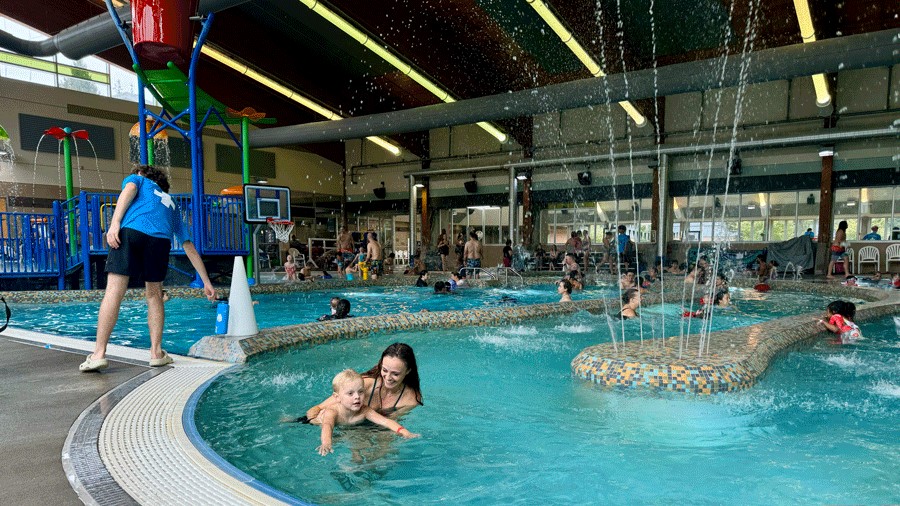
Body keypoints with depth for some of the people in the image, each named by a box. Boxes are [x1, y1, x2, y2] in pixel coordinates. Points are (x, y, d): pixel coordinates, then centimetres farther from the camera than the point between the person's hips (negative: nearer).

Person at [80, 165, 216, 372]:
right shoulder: (171, 204, 37)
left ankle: (99, 353, -7)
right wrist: (207, 283, 30)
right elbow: (190, 248, 32)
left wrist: (115, 222, -9)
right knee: (154, 294, 15)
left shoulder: (137, 179, 32)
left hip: (131, 231, -3)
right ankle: (156, 352, 13)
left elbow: (129, 189, 4)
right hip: (160, 239, 3)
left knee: (114, 291, -4)